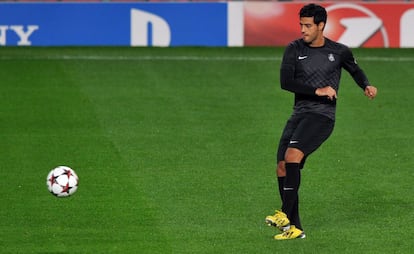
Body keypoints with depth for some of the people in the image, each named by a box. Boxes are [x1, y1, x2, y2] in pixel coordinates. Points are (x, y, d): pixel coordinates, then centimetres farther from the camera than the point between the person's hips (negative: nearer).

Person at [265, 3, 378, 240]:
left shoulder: (339, 52, 2)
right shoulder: (294, 49, 3)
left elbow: (355, 70, 23)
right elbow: (286, 81, -10)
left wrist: (367, 85, 4)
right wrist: (318, 91, -16)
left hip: (322, 116, -4)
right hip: (299, 114, 4)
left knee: (292, 154, -27)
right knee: (282, 168, -2)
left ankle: (285, 214, -26)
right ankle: (295, 228, 8)